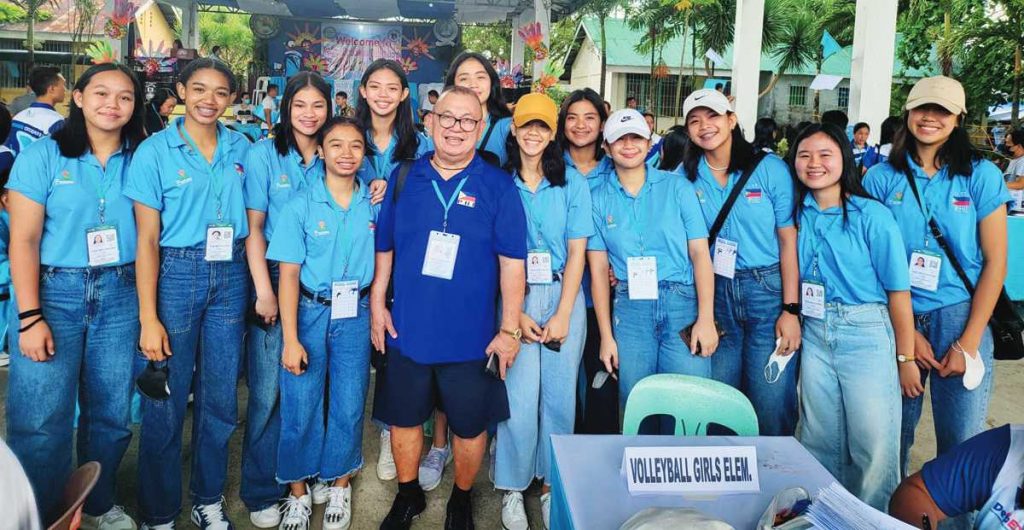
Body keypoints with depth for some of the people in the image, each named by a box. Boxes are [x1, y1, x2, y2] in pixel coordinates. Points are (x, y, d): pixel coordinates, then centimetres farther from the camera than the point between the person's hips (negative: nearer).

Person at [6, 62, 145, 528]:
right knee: (40, 421, -3)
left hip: (120, 295, 3)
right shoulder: (43, 156, -1)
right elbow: (23, 240, -4)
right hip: (54, 291, -2)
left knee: (110, 414, 10)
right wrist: (30, 317, -10)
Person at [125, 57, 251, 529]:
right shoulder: (155, 150, -4)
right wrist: (148, 317, -10)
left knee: (220, 399, 11)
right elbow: (147, 238, -6)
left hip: (230, 276, 3)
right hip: (175, 274, -3)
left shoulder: (241, 149, 5)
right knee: (166, 403, 4)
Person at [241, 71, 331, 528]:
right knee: (268, 391, 0)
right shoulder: (264, 154, -3)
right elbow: (253, 226, -6)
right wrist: (265, 290, -12)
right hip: (275, 280, -3)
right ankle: (261, 493, 15)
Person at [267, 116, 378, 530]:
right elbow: (289, 273, -8)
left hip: (356, 315, 2)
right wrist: (290, 339, -12)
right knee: (300, 406, 3)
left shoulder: (374, 204, 2)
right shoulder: (302, 205, -6)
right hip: (309, 312, -2)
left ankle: (339, 486, 29)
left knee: (349, 406, 7)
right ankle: (298, 493, 24)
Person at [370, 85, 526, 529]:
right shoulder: (405, 178, 2)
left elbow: (512, 262, -8)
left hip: (470, 336, -2)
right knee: (403, 418, 16)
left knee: (469, 425, 12)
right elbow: (383, 247, 9)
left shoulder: (498, 187, -6)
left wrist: (509, 329, -9)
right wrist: (376, 304, 5)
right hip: (406, 328, 3)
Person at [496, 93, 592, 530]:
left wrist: (562, 315, -7)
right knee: (519, 396, -3)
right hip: (513, 297, -1)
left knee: (559, 395, 5)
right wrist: (516, 313, -9)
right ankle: (512, 488, 17)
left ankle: (552, 485, 23)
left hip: (563, 296, 1)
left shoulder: (572, 183, 3)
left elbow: (577, 252, 1)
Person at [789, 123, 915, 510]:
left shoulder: (872, 215, -10)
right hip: (814, 333, 4)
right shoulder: (798, 214, 4)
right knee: (820, 441, 13)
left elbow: (898, 289, -8)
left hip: (866, 333, -4)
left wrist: (906, 358, -7)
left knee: (874, 447, -1)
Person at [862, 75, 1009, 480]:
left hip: (960, 317, 0)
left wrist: (968, 344, -6)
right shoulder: (880, 178, 2)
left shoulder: (981, 175, 1)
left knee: (961, 443, 6)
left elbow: (995, 261, -1)